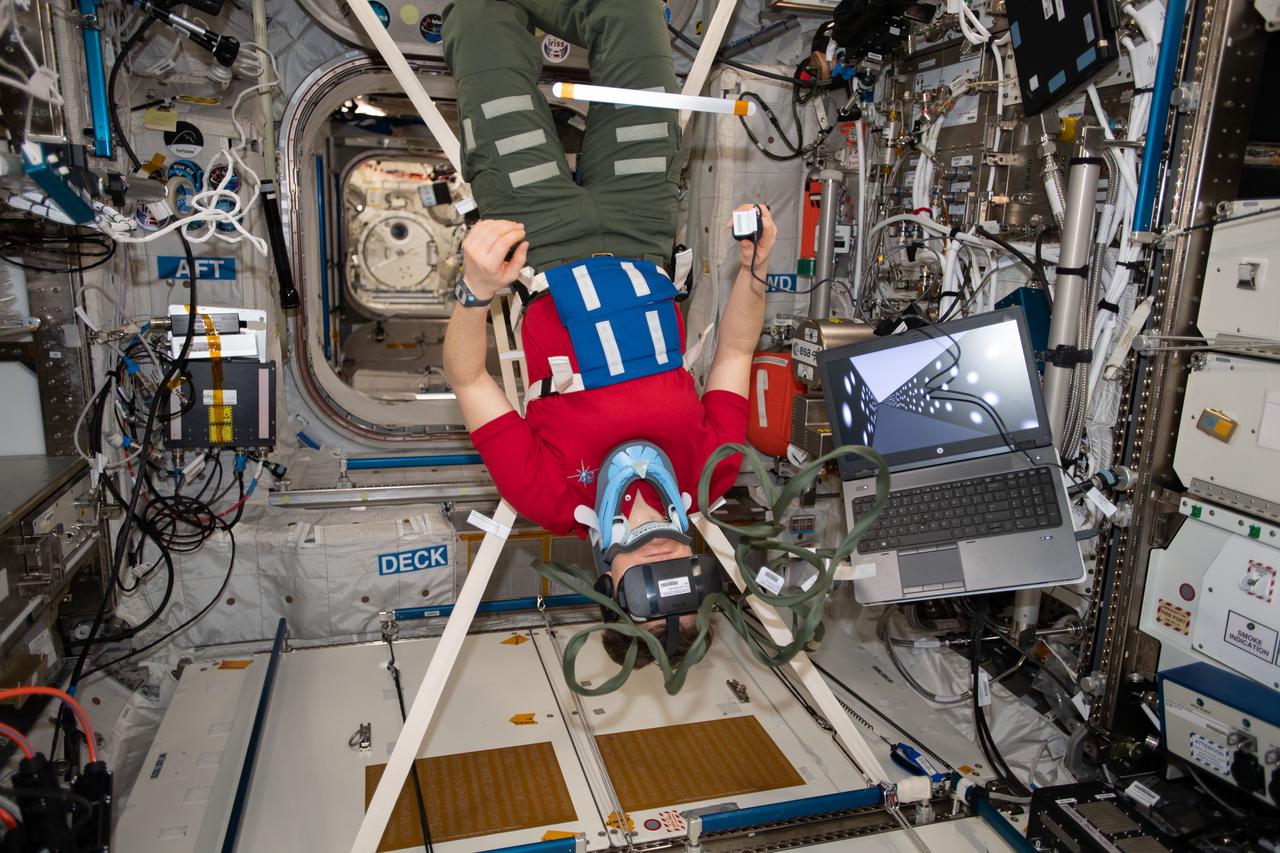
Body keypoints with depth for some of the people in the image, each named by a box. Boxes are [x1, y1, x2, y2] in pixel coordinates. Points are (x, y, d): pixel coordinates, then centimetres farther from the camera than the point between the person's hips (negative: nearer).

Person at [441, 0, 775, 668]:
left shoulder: (553, 499, -23)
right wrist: (754, 269, -20)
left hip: (544, 250, -2)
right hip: (634, 243, 2)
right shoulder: (709, 480, -16)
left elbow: (467, 380, -21)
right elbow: (736, 351, -4)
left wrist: (477, 290, -40)